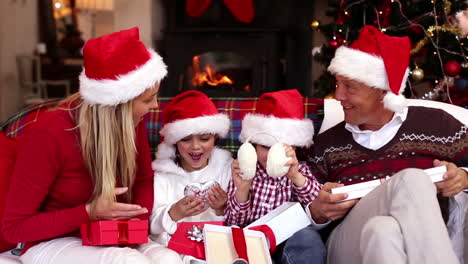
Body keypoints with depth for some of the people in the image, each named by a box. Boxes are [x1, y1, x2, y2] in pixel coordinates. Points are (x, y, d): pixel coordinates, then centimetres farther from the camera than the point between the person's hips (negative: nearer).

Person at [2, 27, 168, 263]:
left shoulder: (132, 121, -8)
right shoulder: (49, 135, -24)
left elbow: (145, 179, 12)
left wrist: (137, 218, -10)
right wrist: (90, 212, -25)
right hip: (52, 243, -5)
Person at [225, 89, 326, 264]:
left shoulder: (299, 171, 7)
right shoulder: (245, 172, 4)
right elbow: (234, 223, -3)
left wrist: (295, 177, -30)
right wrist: (242, 190, -22)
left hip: (291, 244, 0)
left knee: (307, 237, -31)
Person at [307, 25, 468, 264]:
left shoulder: (436, 124, 12)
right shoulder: (326, 144, 18)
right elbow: (305, 214, 17)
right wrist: (318, 212, -6)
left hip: (424, 245, -1)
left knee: (384, 231, -40)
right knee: (412, 179, -29)